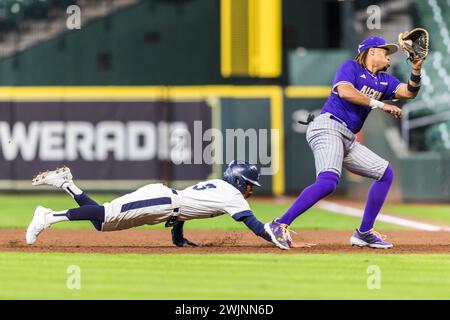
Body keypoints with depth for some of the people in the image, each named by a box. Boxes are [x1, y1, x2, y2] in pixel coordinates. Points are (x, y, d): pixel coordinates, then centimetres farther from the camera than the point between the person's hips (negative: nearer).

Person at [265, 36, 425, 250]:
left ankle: (364, 233, 12)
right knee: (328, 181, -30)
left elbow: (409, 92, 13)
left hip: (348, 141, 9)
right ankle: (280, 225, -34)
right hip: (327, 127, -9)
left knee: (385, 173, 11)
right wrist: (379, 104, -16)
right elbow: (345, 91, -16)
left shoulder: (383, 80, 24)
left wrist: (416, 72, -5)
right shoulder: (351, 67, 2)